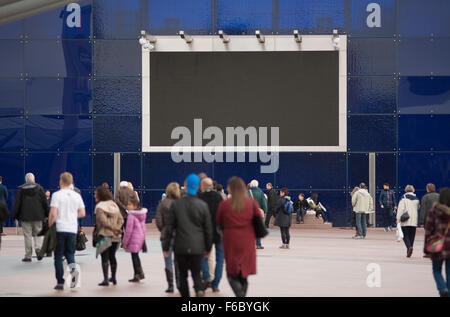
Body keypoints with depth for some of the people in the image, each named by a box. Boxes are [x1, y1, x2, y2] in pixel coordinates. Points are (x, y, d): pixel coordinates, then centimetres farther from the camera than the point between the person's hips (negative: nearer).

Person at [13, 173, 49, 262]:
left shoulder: (21, 189, 0)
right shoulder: (39, 188, 2)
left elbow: (17, 203, 1)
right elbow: (45, 202, 2)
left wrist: (15, 216, 8)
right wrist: (47, 214, 10)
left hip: (25, 216, -1)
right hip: (38, 216, 1)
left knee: (27, 235, 3)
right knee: (38, 233, 13)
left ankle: (28, 256, 4)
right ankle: (38, 247, -12)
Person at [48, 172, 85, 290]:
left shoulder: (57, 195, -7)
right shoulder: (77, 195, 6)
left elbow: (53, 214, -14)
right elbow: (82, 213, 7)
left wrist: (50, 225, 1)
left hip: (60, 228, -3)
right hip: (73, 229, 3)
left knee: (58, 255, 6)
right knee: (69, 252, 16)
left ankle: (60, 282, 5)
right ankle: (73, 268, -15)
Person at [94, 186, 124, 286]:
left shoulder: (99, 207, -10)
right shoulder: (114, 205, 11)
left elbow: (104, 221, -19)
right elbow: (121, 219, 5)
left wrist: (113, 228, -8)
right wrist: (117, 228, -6)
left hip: (105, 235, -6)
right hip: (115, 237, 6)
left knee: (105, 257, -3)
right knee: (112, 256, 17)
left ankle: (105, 279, -8)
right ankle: (113, 278, 23)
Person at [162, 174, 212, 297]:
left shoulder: (176, 204, -4)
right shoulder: (203, 205, -2)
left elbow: (169, 228, -1)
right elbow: (208, 229, 3)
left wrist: (166, 247, 7)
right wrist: (208, 248, 13)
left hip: (181, 247, 0)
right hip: (197, 247, 1)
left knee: (183, 275, 11)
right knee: (196, 273, 6)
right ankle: (199, 290, -21)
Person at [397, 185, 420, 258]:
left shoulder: (404, 198, -6)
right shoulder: (416, 198, 8)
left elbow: (401, 208, -11)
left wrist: (398, 218, -9)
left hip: (405, 220, -4)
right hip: (414, 221, 4)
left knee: (405, 235, 1)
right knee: (412, 235, 9)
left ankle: (409, 246, -23)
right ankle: (409, 251, 8)